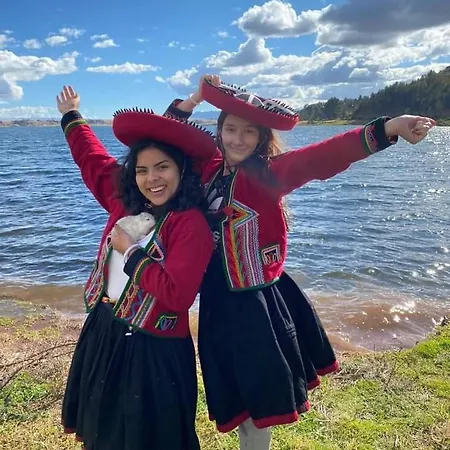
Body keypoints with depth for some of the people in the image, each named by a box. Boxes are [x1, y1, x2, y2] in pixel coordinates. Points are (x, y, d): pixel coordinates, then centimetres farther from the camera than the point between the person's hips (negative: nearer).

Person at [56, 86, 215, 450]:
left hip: (153, 350, -7)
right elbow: (94, 160, 17)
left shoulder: (192, 224, -21)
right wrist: (72, 117, 29)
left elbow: (177, 295, -31)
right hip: (102, 335, 8)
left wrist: (130, 251, -22)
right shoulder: (125, 204, 0)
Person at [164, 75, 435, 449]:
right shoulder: (208, 171, 2)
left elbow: (321, 158, -26)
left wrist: (388, 128, -38)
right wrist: (193, 100, 0)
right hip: (218, 300, 5)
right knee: (235, 396, 21)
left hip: (259, 301, -4)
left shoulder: (268, 173, -12)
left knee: (260, 396, 12)